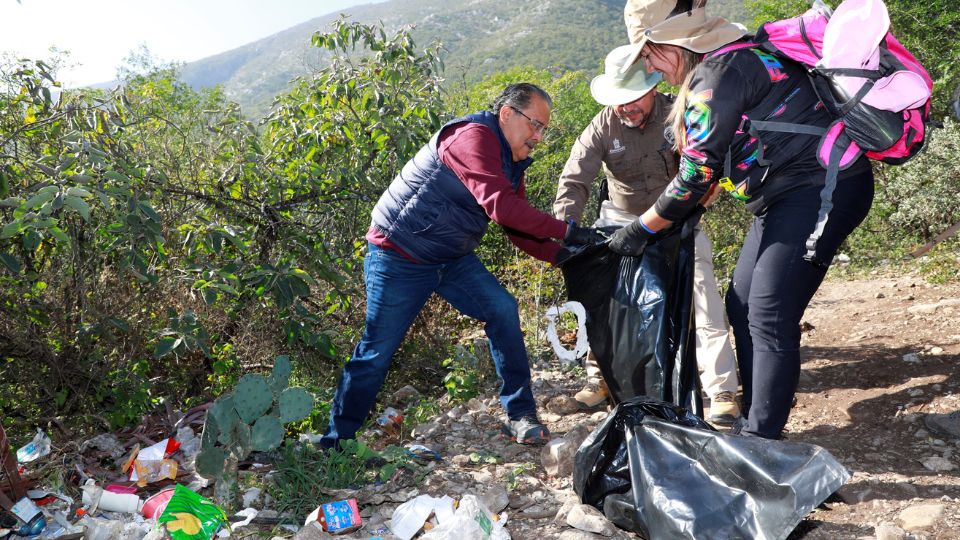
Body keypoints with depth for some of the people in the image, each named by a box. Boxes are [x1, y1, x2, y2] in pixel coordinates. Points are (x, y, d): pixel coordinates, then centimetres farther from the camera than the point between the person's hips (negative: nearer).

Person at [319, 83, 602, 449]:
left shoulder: (512, 162, 7)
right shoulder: (474, 138, -22)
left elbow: (518, 229, 7)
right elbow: (500, 206, -34)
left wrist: (562, 256, -8)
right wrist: (566, 231, -31)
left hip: (452, 257, 8)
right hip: (398, 257, -8)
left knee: (502, 309, -8)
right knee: (377, 351, -2)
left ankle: (520, 415, 3)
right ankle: (336, 440, 17)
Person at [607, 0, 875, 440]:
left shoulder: (717, 74, -17)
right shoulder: (734, 57, 14)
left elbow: (697, 174, -17)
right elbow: (714, 162, 17)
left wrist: (641, 230, -7)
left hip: (822, 189, -10)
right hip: (787, 196, 10)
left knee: (769, 319, -9)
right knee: (741, 305, 10)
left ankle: (759, 440, 2)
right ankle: (754, 425, 20)